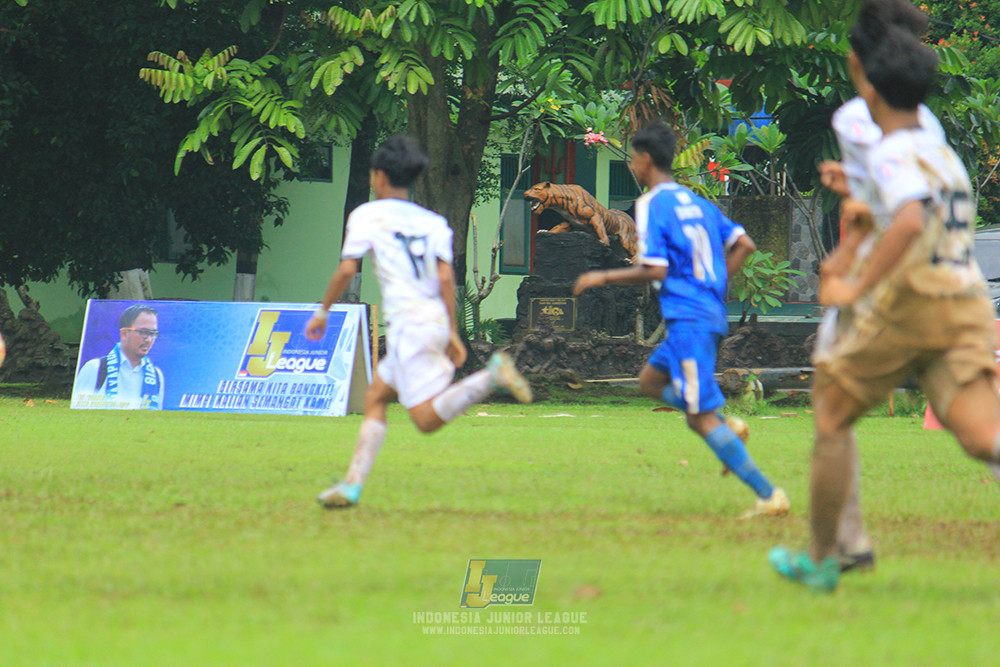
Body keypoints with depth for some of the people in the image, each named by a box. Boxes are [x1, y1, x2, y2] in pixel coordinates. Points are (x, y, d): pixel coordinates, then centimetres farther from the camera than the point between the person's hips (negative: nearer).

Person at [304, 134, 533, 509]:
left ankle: (491, 377, -30)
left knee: (427, 419, -12)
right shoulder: (433, 222, 16)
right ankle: (353, 485, 8)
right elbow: (446, 277, 6)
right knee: (375, 398, 15)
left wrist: (323, 312, 6)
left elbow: (346, 270, -6)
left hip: (407, 323, -7)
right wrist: (453, 334, 5)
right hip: (436, 321, 7)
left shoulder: (367, 215, 2)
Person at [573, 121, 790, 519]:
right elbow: (744, 245, 14)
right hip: (712, 315, 9)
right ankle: (726, 426, 4)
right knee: (651, 380, 24)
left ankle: (768, 495, -15)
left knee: (702, 418, -9)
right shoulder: (695, 202, 15)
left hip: (688, 319, -9)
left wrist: (603, 277, -4)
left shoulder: (651, 205, -9)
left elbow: (654, 271, -17)